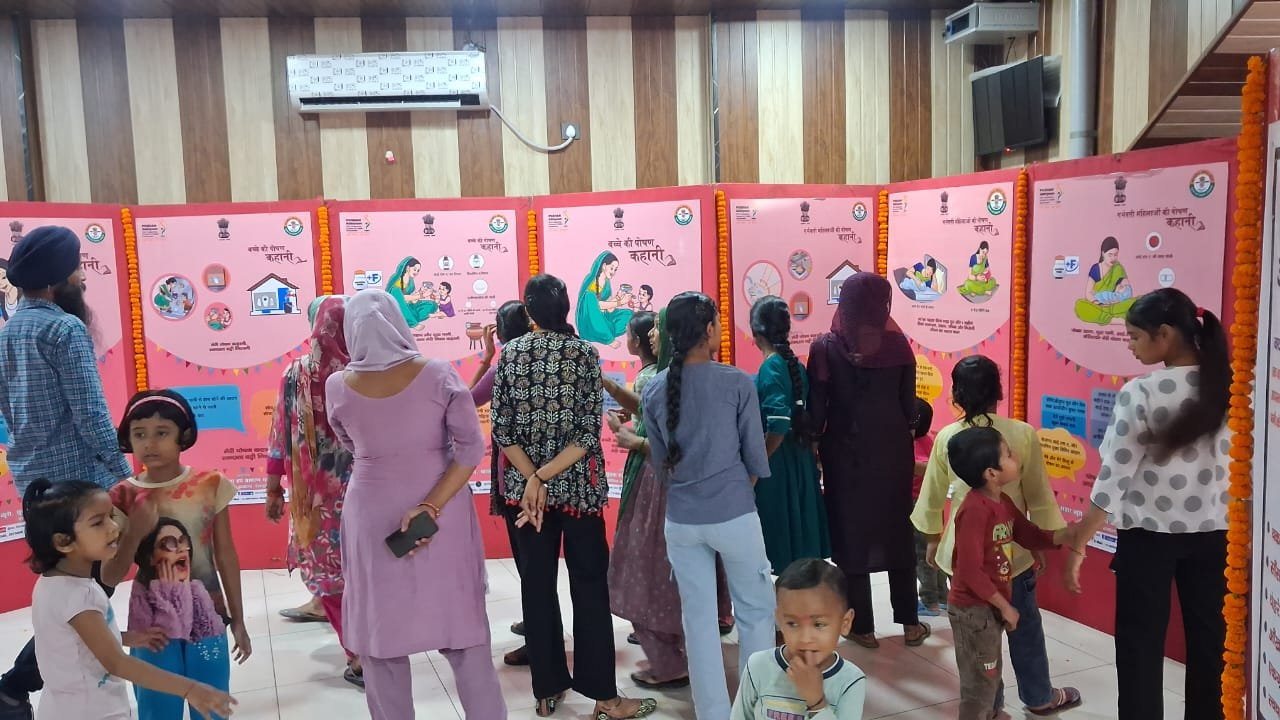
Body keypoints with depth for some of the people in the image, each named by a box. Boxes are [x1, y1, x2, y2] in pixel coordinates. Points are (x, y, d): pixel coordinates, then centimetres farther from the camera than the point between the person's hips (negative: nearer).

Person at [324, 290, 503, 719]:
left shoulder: (338, 387, -5)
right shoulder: (437, 375, -10)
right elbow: (471, 447, -14)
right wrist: (432, 506, -15)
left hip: (372, 519, 1)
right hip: (442, 515, 0)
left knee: (379, 631, 15)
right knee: (460, 625, 12)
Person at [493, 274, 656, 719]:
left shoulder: (510, 352, 1)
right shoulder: (584, 352, -6)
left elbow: (501, 427, -5)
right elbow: (589, 431, -14)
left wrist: (532, 478, -10)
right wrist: (544, 476, -15)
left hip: (524, 484, 3)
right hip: (577, 484, -2)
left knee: (537, 583, 10)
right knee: (589, 584, 3)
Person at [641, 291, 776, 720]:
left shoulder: (654, 390, -1)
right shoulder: (737, 382, -10)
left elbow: (661, 462, 7)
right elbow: (756, 459, -3)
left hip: (681, 520, 3)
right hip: (734, 515, -3)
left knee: (698, 619, 12)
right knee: (756, 611, 13)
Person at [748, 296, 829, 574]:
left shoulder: (770, 368, -16)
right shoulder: (796, 365, 6)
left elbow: (779, 425, -23)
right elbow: (808, 419, 10)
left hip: (776, 466, -8)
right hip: (800, 463, 8)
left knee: (780, 540, 2)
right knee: (797, 535, 16)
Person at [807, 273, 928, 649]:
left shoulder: (825, 347, -10)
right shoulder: (897, 344, -5)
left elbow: (816, 408, -8)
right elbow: (909, 405, 0)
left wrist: (812, 447, 5)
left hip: (845, 451, -2)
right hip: (893, 449, 2)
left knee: (852, 533, 9)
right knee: (898, 532, 15)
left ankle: (863, 626, 16)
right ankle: (910, 622, 23)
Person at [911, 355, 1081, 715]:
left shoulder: (946, 437, -6)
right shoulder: (1022, 434, -10)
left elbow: (933, 495, 4)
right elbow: (1038, 495, -3)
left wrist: (933, 538, 18)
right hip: (1011, 548, -1)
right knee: (1023, 625, 17)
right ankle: (1039, 697, 34)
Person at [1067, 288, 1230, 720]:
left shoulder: (1139, 393, -18)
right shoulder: (1225, 386, -3)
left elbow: (1113, 476, -17)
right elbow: (1224, 459, 6)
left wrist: (1078, 546, -9)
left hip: (1148, 533, -5)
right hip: (1211, 532, 5)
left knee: (1140, 642, 8)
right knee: (1207, 638, 17)